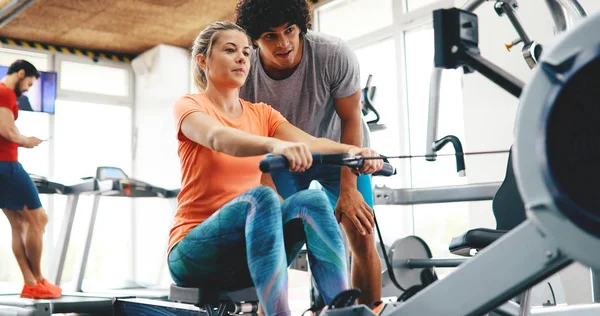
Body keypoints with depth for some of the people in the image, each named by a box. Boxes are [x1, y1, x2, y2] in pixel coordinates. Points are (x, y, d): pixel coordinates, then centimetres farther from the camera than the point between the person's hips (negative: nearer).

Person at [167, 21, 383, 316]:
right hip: (194, 254, -4)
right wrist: (274, 145, -47)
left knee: (311, 199, -24)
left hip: (248, 258, 5)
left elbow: (309, 143, -7)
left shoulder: (262, 113, 13)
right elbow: (219, 138, -26)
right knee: (261, 196, -33)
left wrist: (352, 151, -29)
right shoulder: (188, 106, -2)